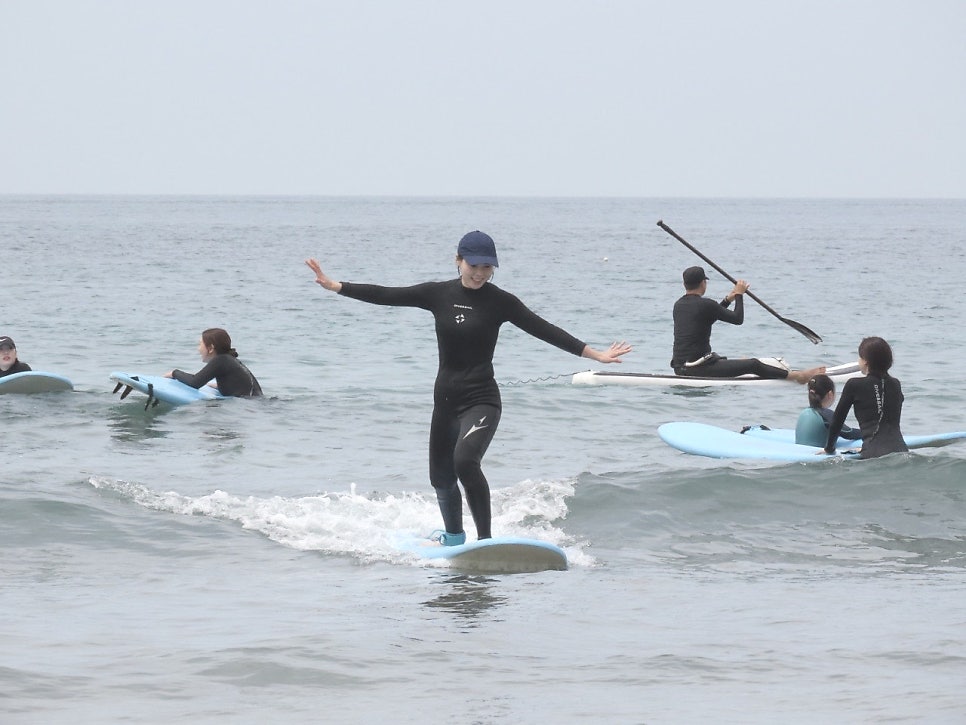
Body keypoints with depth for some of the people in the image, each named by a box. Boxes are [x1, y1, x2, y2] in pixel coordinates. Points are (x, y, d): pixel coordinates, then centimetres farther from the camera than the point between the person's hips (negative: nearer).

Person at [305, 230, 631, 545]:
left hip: (481, 400, -5)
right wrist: (334, 286, 1)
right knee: (441, 477, 15)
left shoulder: (500, 301, -6)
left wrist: (595, 354, -14)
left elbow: (544, 330, -8)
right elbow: (385, 295, 4)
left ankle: (485, 541, -25)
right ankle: (453, 535, 43)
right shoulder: (439, 294, 2)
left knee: (465, 460, -29)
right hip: (445, 399, 5)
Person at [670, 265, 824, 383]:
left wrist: (727, 300, 27)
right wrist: (739, 295, 10)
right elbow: (738, 318, -4)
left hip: (679, 368, 9)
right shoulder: (705, 304, -14)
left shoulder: (678, 305, 10)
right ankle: (797, 376, 1)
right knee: (753, 365, -4)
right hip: (698, 369, -9)